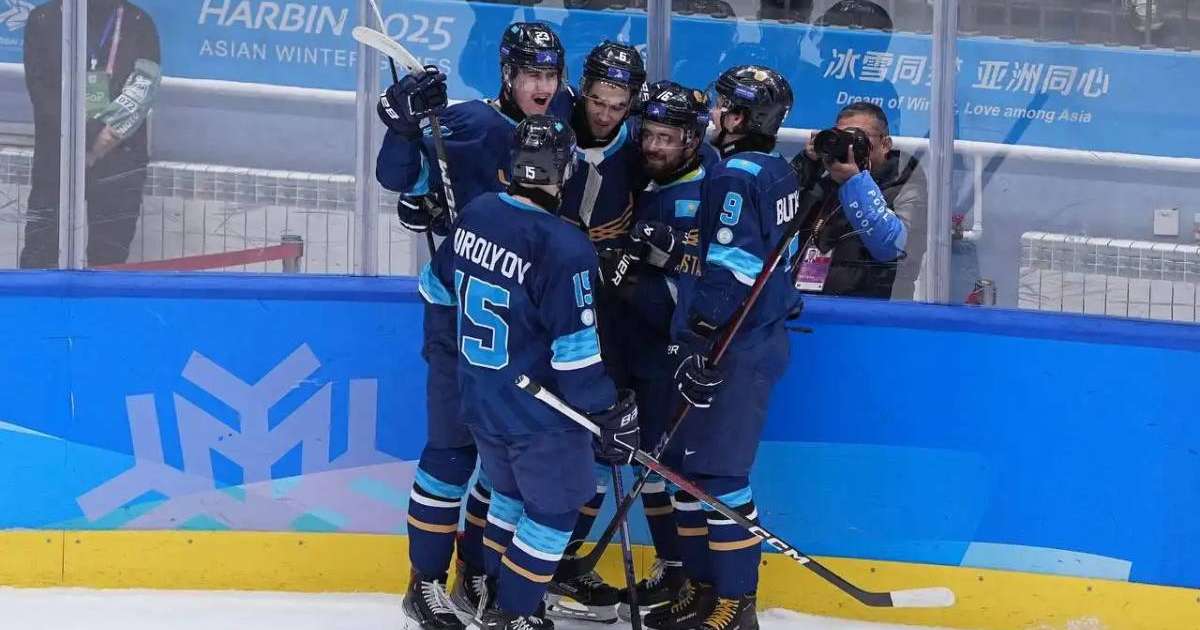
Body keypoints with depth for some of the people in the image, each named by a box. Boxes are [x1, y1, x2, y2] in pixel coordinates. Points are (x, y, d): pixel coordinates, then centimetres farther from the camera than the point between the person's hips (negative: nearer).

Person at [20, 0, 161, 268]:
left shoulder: (138, 24, 5)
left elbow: (143, 89, -3)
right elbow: (40, 88, -5)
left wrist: (109, 134, -14)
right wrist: (87, 135, -15)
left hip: (119, 159, 1)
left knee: (109, 258, 1)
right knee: (39, 255, -5)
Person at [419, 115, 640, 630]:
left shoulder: (476, 215, -4)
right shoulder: (563, 247, -25)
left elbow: (435, 286, 13)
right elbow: (574, 350, -24)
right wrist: (609, 415, -14)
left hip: (479, 399, 7)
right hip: (540, 414, -7)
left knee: (510, 493, 27)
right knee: (553, 509, 11)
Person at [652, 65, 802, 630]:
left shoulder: (735, 177, -16)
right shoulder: (779, 173, 13)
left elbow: (729, 271, -23)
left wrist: (703, 346, -23)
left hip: (734, 349, -10)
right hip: (761, 338, 10)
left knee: (717, 473, -7)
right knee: (693, 464, 15)